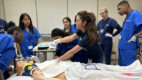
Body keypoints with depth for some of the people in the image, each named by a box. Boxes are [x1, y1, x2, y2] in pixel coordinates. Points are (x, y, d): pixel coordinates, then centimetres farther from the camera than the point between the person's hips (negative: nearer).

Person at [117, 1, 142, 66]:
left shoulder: (135, 14, -11)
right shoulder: (127, 17, 15)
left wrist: (135, 36, -18)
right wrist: (122, 36, 10)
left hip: (129, 47, -9)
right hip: (122, 46, 9)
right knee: (122, 66, 16)